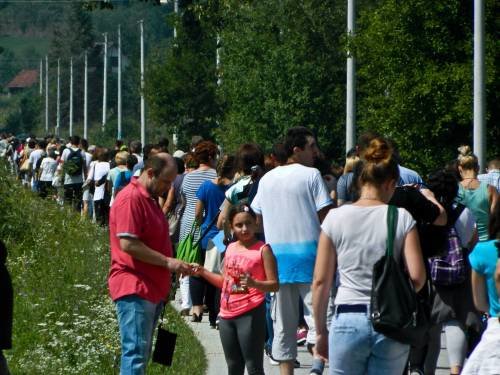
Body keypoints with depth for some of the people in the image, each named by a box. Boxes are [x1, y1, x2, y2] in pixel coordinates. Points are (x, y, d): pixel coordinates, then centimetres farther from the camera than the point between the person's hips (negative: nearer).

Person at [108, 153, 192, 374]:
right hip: (134, 289, -10)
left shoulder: (150, 198, 19)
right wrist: (167, 262, -18)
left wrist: (175, 265, 16)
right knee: (135, 352, -14)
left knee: (141, 353, 12)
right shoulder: (130, 198, -14)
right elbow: (128, 244, -21)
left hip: (152, 289, 10)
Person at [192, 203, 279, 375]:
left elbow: (274, 284, -13)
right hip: (227, 315, 7)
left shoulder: (262, 249, -8)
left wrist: (254, 283, -29)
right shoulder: (230, 248, 11)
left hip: (250, 315, -7)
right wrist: (203, 272, 11)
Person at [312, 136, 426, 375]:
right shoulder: (402, 218, -2)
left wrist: (320, 331, 9)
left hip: (348, 320, 0)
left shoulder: (335, 217, 0)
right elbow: (417, 277, -7)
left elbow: (321, 281, 1)